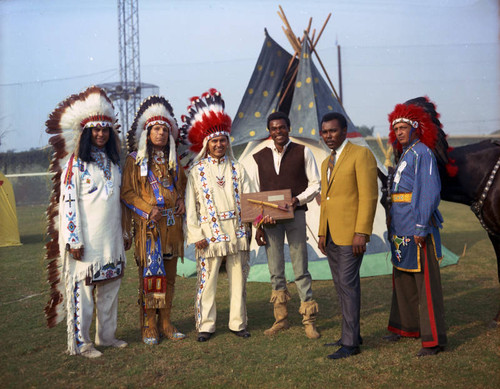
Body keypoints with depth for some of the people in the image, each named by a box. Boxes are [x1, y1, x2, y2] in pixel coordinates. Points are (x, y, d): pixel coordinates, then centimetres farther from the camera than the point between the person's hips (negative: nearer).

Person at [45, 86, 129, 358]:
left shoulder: (113, 162, 13)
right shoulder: (76, 162, -6)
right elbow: (68, 201, -11)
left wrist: (124, 233, 17)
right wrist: (75, 240, -16)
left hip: (111, 237, 6)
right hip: (86, 237, -6)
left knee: (110, 285, 11)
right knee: (82, 286, -2)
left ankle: (106, 335, 24)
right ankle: (79, 342, 9)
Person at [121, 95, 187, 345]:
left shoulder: (173, 160, 13)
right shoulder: (135, 160, 0)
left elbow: (182, 184, 27)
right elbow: (127, 193, -3)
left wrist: (181, 200, 6)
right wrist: (148, 210, -15)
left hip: (172, 223, 5)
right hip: (148, 224, -4)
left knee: (169, 274, 8)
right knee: (149, 273, -5)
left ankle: (165, 322, 18)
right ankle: (149, 326, 4)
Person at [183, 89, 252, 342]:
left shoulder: (237, 169, 11)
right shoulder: (196, 171, 2)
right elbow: (190, 206, 0)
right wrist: (196, 234, -7)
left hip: (236, 233, 3)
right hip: (209, 234, -3)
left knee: (238, 280, 8)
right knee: (207, 281, 0)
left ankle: (238, 324, 20)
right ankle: (205, 326, 13)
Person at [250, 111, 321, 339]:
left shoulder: (302, 152, 3)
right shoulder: (260, 157, 9)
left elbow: (315, 184, 3)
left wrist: (298, 199, -15)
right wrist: (258, 225, 4)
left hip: (295, 215, -3)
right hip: (269, 218, 3)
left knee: (300, 269, -1)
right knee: (275, 271, 8)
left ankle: (308, 320, 8)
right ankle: (280, 319, 20)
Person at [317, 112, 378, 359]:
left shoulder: (361, 154, -7)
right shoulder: (327, 163, 19)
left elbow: (369, 196, -14)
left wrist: (361, 233, -19)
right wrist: (322, 234, 16)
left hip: (350, 234, -8)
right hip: (331, 235, 8)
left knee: (348, 284, -8)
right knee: (341, 286, 11)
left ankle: (350, 343, -1)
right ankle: (351, 334, 20)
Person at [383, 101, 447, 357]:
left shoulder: (422, 153, -11)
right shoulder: (404, 155, 18)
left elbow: (430, 191, -18)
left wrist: (421, 227, -22)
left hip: (418, 229, -10)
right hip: (401, 228, 10)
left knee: (426, 282, -6)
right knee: (402, 278, 17)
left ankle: (434, 339, 0)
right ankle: (407, 326, 31)